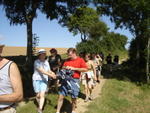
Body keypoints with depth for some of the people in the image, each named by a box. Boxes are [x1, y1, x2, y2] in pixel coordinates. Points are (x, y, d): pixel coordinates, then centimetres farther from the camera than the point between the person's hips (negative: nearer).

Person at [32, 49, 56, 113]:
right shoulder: (36, 62, -11)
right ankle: (40, 106, 32)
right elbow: (41, 70, -23)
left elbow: (49, 70, 11)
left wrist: (53, 73, -13)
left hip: (44, 80, 3)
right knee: (38, 95, 5)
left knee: (42, 95, -9)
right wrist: (50, 75, -31)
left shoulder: (46, 62, 8)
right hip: (37, 79, -3)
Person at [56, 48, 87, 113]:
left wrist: (74, 68, -13)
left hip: (75, 80, -3)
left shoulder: (80, 60, -1)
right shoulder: (67, 60, 10)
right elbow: (63, 67, 21)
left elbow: (85, 69, -9)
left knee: (74, 98, 8)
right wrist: (65, 67, -4)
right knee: (61, 96, 1)